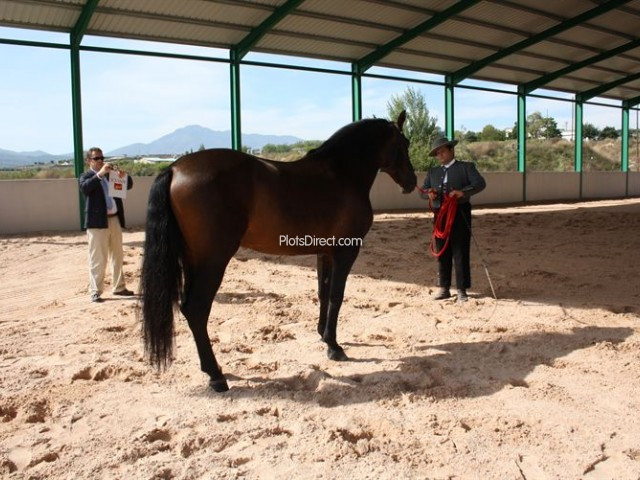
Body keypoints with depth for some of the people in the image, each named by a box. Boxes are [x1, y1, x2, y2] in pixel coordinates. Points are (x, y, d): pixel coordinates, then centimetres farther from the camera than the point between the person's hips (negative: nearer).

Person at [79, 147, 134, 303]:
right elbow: (84, 188, -19)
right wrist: (100, 174, -25)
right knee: (98, 258, -4)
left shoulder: (111, 174, 16)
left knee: (117, 256, 11)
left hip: (115, 220, 6)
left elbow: (129, 185, 15)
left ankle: (118, 287, 21)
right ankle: (95, 291, 2)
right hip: (98, 221, -6)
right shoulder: (86, 176, 2)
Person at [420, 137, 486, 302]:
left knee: (461, 253, -2)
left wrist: (463, 192, -25)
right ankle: (444, 288, 17)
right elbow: (423, 191, 11)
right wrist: (428, 193, -13)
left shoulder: (466, 167, 5)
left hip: (460, 214, -4)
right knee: (442, 253, 8)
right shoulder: (433, 171, 18)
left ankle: (462, 290, 5)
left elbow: (480, 183, -9)